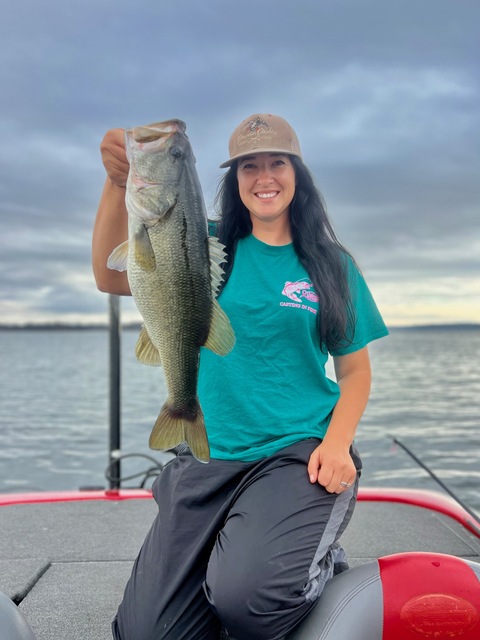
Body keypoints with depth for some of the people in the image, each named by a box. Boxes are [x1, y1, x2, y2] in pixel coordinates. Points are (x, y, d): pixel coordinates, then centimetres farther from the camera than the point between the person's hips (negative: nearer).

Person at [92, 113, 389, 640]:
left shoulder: (332, 265, 6)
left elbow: (355, 369, 7)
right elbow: (114, 278, -9)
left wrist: (337, 444, -11)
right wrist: (118, 184, -24)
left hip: (300, 452, -1)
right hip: (210, 458, 2)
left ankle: (321, 566, 5)